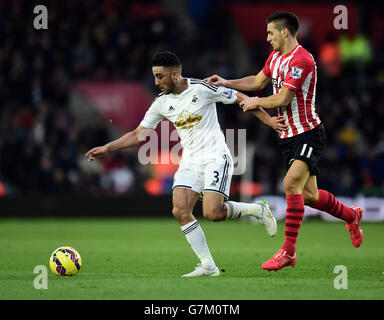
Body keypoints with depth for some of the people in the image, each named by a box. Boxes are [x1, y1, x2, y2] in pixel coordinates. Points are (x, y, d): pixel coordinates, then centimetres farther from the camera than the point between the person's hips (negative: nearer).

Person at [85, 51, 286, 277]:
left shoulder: (202, 89, -12)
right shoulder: (161, 103, 4)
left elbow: (240, 98, -2)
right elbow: (139, 134, 10)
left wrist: (268, 119, -2)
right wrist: (106, 149, 2)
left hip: (215, 157, -6)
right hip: (189, 162, 6)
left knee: (212, 213, -21)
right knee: (180, 211, -13)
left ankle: (258, 210, 6)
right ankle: (208, 266, -6)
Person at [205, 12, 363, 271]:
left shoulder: (301, 60, -19)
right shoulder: (275, 56, 11)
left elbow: (282, 98, -22)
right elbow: (258, 82, 26)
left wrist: (256, 102, -6)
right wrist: (226, 83, 18)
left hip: (308, 134, -9)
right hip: (288, 136, 9)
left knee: (292, 183, -23)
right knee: (308, 195, 12)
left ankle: (288, 251, -22)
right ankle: (351, 215, 39)